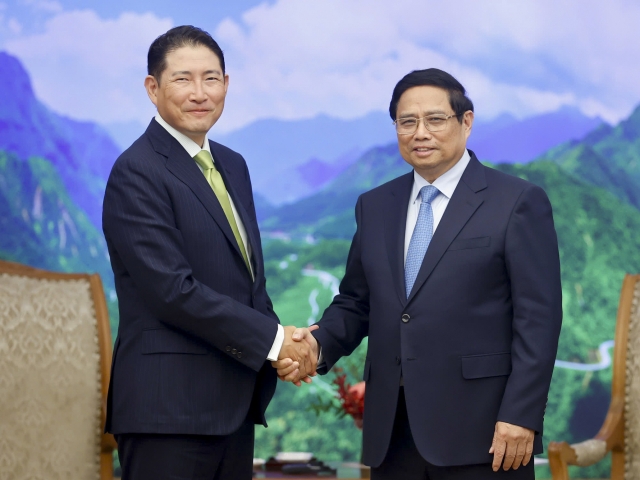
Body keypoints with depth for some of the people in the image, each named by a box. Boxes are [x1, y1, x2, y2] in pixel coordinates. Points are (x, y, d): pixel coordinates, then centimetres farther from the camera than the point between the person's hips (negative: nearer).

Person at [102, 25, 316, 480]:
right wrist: (272, 339, -14)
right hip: (169, 406, -8)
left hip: (235, 402, 8)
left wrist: (286, 343, -2)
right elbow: (172, 289, -18)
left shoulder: (233, 166, 15)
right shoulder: (137, 173, -11)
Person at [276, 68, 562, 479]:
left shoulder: (518, 202, -1)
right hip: (392, 430, 5)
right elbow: (355, 303, 17)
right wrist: (319, 345, -4)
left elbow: (538, 317, -6)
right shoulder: (375, 206, 14)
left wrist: (521, 416, -13)